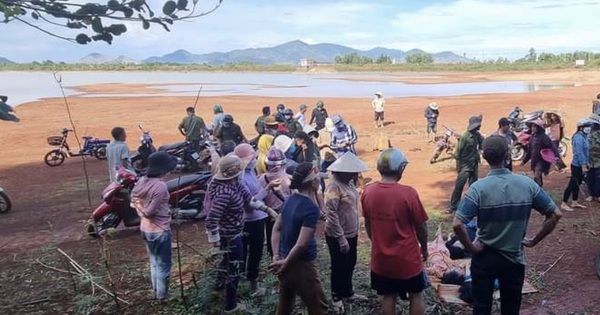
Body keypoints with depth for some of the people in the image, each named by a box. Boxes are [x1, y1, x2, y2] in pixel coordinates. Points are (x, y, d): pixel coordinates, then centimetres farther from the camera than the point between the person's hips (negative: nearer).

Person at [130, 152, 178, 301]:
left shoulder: (141, 181, -1)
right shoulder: (161, 186, -25)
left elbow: (134, 200, 6)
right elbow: (150, 211, -24)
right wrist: (144, 210, -6)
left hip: (145, 229, 8)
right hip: (160, 230, -8)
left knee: (154, 262, 24)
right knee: (163, 264, 10)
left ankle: (156, 291, 37)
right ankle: (162, 295, 23)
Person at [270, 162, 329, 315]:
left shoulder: (290, 200, 3)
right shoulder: (311, 208, -22)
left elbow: (276, 229, 8)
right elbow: (301, 244, -26)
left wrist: (276, 256, 3)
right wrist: (285, 263, -14)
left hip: (286, 261, 8)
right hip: (302, 265, -8)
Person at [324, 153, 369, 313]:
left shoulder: (349, 182, 2)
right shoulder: (334, 187, -24)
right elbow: (331, 215, -25)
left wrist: (354, 231, 15)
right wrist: (341, 239, -23)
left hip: (351, 233, 8)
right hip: (338, 236, -8)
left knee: (350, 265, 22)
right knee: (339, 267, 10)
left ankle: (348, 292, 41)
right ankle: (336, 297, 30)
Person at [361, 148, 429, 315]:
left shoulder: (368, 192, -7)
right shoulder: (408, 193, -21)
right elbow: (421, 226, -10)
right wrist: (424, 248, 8)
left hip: (380, 257, 4)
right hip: (407, 256, -3)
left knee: (388, 296, 18)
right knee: (416, 295, 18)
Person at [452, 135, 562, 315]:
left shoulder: (479, 188, -19)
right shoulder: (528, 184, -10)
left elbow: (457, 224, -27)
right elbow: (555, 215, -4)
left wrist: (470, 248, -12)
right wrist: (533, 241, 3)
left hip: (484, 258, -2)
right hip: (514, 258, 2)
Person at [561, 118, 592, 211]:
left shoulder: (583, 137, 10)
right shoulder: (579, 138, -20)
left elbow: (585, 152, 15)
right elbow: (579, 153, -24)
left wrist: (586, 163, 14)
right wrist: (583, 165, -23)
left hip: (580, 165, 10)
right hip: (577, 166, -10)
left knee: (577, 184, 16)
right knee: (572, 184, -5)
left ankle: (574, 203, 27)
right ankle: (563, 204, 1)